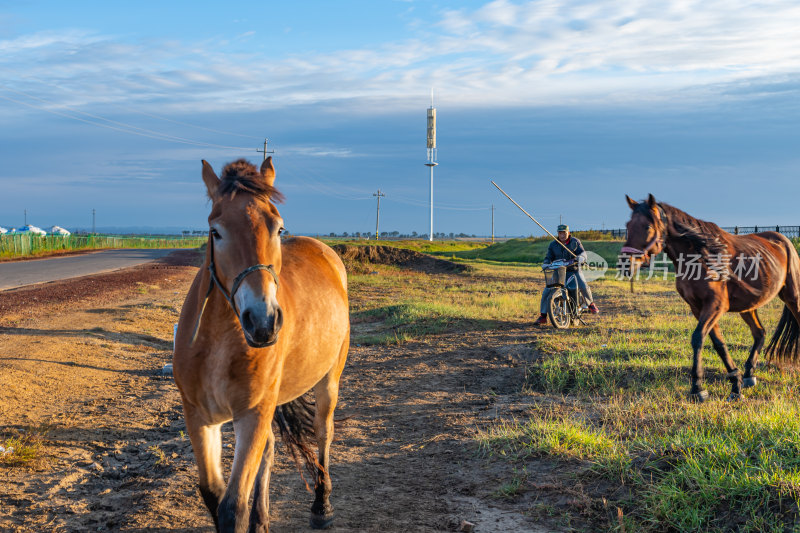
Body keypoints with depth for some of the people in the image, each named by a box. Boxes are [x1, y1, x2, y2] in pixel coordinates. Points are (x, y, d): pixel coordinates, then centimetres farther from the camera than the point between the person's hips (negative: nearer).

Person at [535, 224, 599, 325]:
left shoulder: (575, 242, 3)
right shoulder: (553, 245, 7)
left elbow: (582, 252, -5)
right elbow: (549, 257, 3)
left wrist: (581, 257, -30)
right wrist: (546, 264, -20)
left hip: (574, 270, -1)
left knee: (584, 286, -25)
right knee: (547, 291, -15)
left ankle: (591, 304, 7)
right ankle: (543, 316, -7)